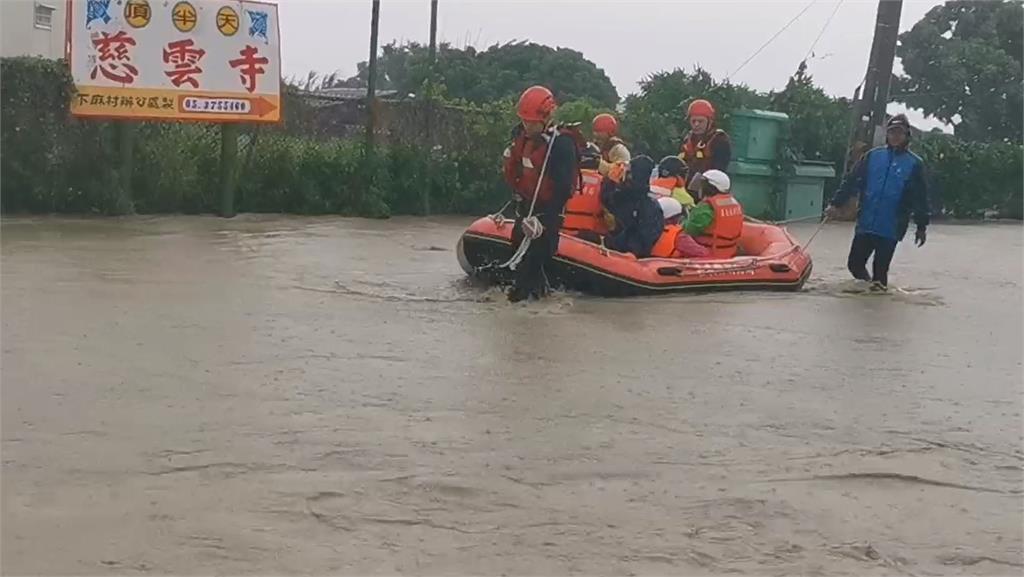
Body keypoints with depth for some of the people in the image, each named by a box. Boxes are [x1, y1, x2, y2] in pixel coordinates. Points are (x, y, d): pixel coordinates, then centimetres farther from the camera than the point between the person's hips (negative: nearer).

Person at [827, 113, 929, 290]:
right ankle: (868, 284, 31)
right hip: (865, 224, 3)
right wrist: (836, 203, 1)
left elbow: (920, 197, 1)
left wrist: (922, 226, 1)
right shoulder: (873, 156, 6)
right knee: (855, 263, 5)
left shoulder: (914, 163, 0)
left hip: (890, 229, -3)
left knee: (880, 269, 0)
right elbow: (851, 181, 7)